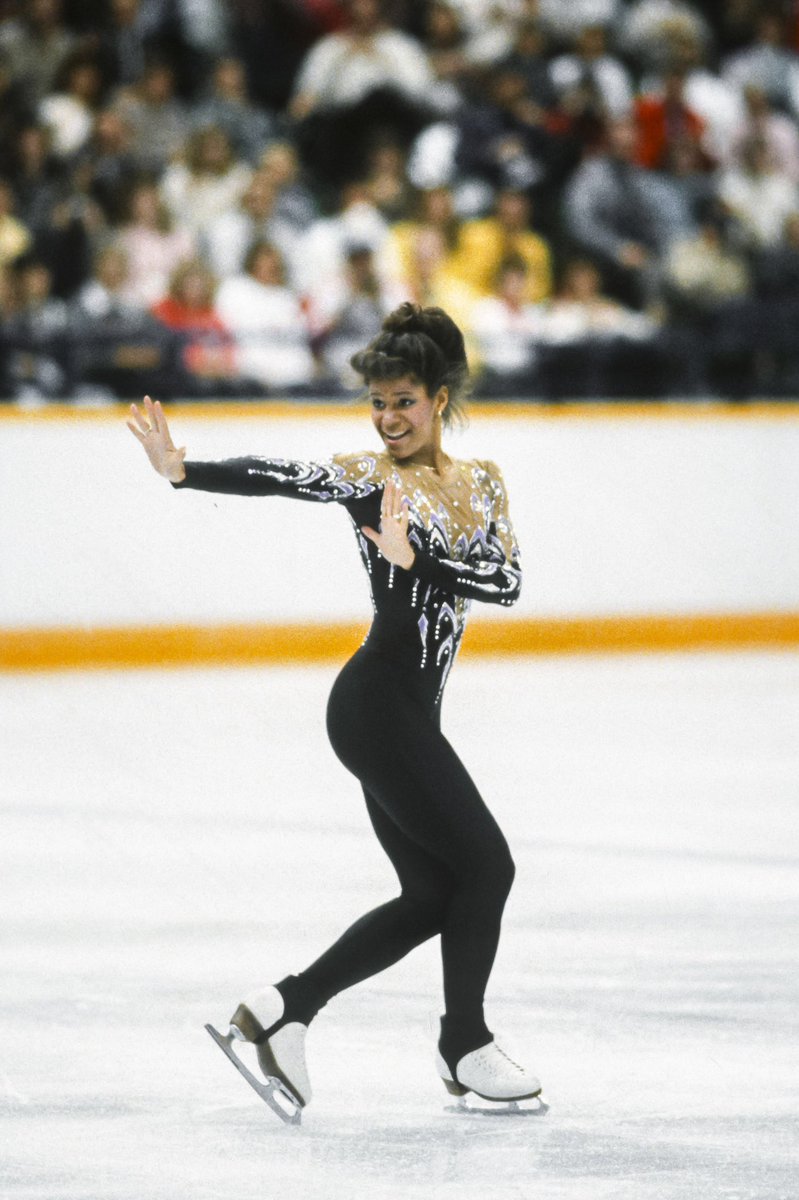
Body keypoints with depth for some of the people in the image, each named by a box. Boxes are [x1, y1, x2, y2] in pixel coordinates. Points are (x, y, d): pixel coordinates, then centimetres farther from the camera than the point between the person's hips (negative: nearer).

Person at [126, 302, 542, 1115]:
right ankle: (466, 1047, 7)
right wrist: (181, 471, -35)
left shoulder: (481, 484, 10)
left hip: (410, 712, 7)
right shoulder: (369, 476, -4)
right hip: (376, 702, -7)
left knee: (433, 897, 8)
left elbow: (506, 581, -5)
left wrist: (415, 560, -21)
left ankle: (281, 1009, 11)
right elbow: (280, 479, -19)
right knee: (485, 864, -5)